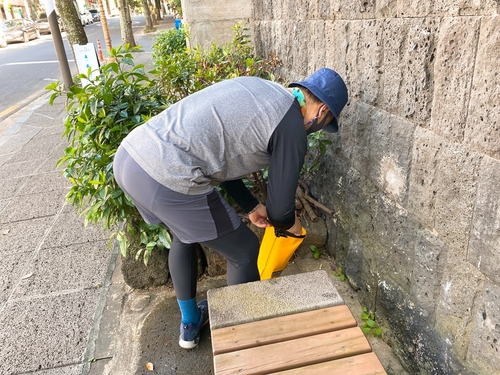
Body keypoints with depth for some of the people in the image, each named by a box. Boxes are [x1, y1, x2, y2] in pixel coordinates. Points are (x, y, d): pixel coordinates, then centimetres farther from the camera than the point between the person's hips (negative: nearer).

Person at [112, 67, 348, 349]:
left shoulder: (255, 88, 21)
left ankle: (190, 323, 50)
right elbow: (280, 210, 0)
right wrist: (292, 225, 25)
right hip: (167, 180, -9)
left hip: (129, 154, 10)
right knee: (245, 252, 13)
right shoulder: (292, 128, -4)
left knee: (184, 233, 33)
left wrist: (251, 206, 31)